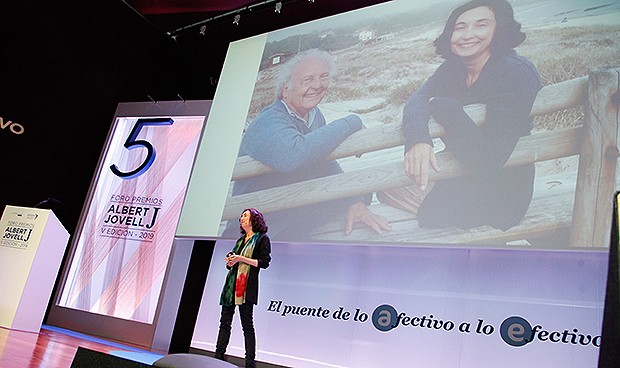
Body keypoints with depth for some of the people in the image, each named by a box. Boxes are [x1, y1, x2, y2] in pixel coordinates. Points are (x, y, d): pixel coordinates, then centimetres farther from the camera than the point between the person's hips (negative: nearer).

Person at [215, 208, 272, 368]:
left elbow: (264, 262, -9)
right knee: (225, 322, 5)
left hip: (247, 286, -7)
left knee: (247, 325, -6)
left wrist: (241, 258, -13)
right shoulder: (240, 240, 22)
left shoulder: (262, 239, 1)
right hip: (231, 283, 7)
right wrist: (229, 260, 2)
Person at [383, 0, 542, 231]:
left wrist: (443, 107, -25)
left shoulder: (515, 74, -25)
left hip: (502, 193, -7)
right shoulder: (454, 68, 0)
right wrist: (417, 138, -38)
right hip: (461, 174, 7)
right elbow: (417, 101, -16)